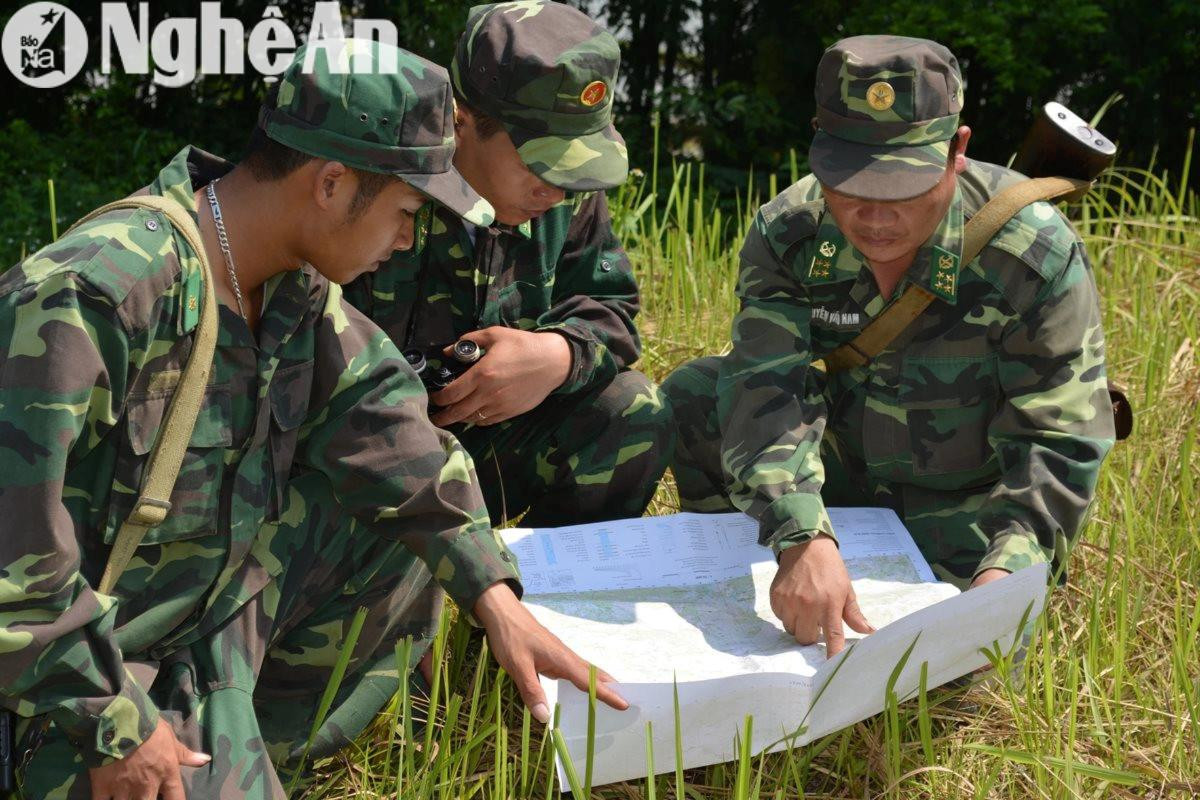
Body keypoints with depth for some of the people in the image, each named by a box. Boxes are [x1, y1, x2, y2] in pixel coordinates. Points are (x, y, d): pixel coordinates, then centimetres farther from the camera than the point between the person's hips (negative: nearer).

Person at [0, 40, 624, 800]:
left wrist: (495, 597, -9)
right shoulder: (83, 299, -31)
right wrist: (112, 726, -23)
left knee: (410, 520, 2)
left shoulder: (296, 285, -6)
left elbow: (382, 421, -2)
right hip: (86, 658, -7)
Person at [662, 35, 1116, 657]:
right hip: (840, 477, 3)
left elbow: (1056, 443, -23)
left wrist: (1007, 570, -40)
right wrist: (802, 540, -48)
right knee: (693, 398, -17)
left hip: (967, 504, -2)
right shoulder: (787, 234, -18)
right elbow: (770, 396, -31)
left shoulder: (1036, 253, -25)